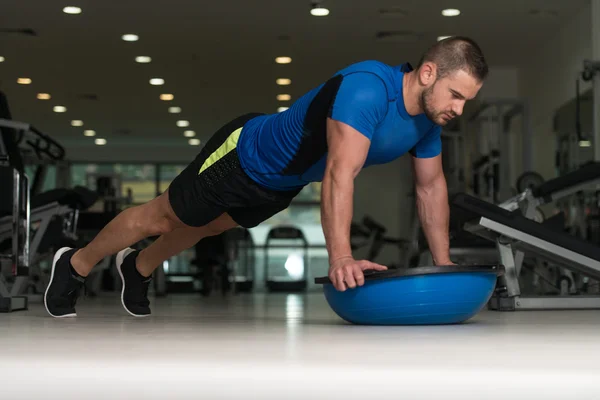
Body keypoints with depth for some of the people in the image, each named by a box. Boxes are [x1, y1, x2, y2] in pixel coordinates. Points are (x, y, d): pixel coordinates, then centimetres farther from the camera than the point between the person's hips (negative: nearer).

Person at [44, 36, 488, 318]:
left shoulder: (429, 115, -12)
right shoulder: (367, 89, -39)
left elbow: (431, 185, 0)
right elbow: (340, 174, -47)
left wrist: (444, 263, -4)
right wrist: (341, 257, -55)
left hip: (281, 186, 8)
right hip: (247, 156, -8)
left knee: (206, 227, 28)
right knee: (165, 216, 11)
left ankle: (138, 269, 54)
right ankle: (75, 265, 33)